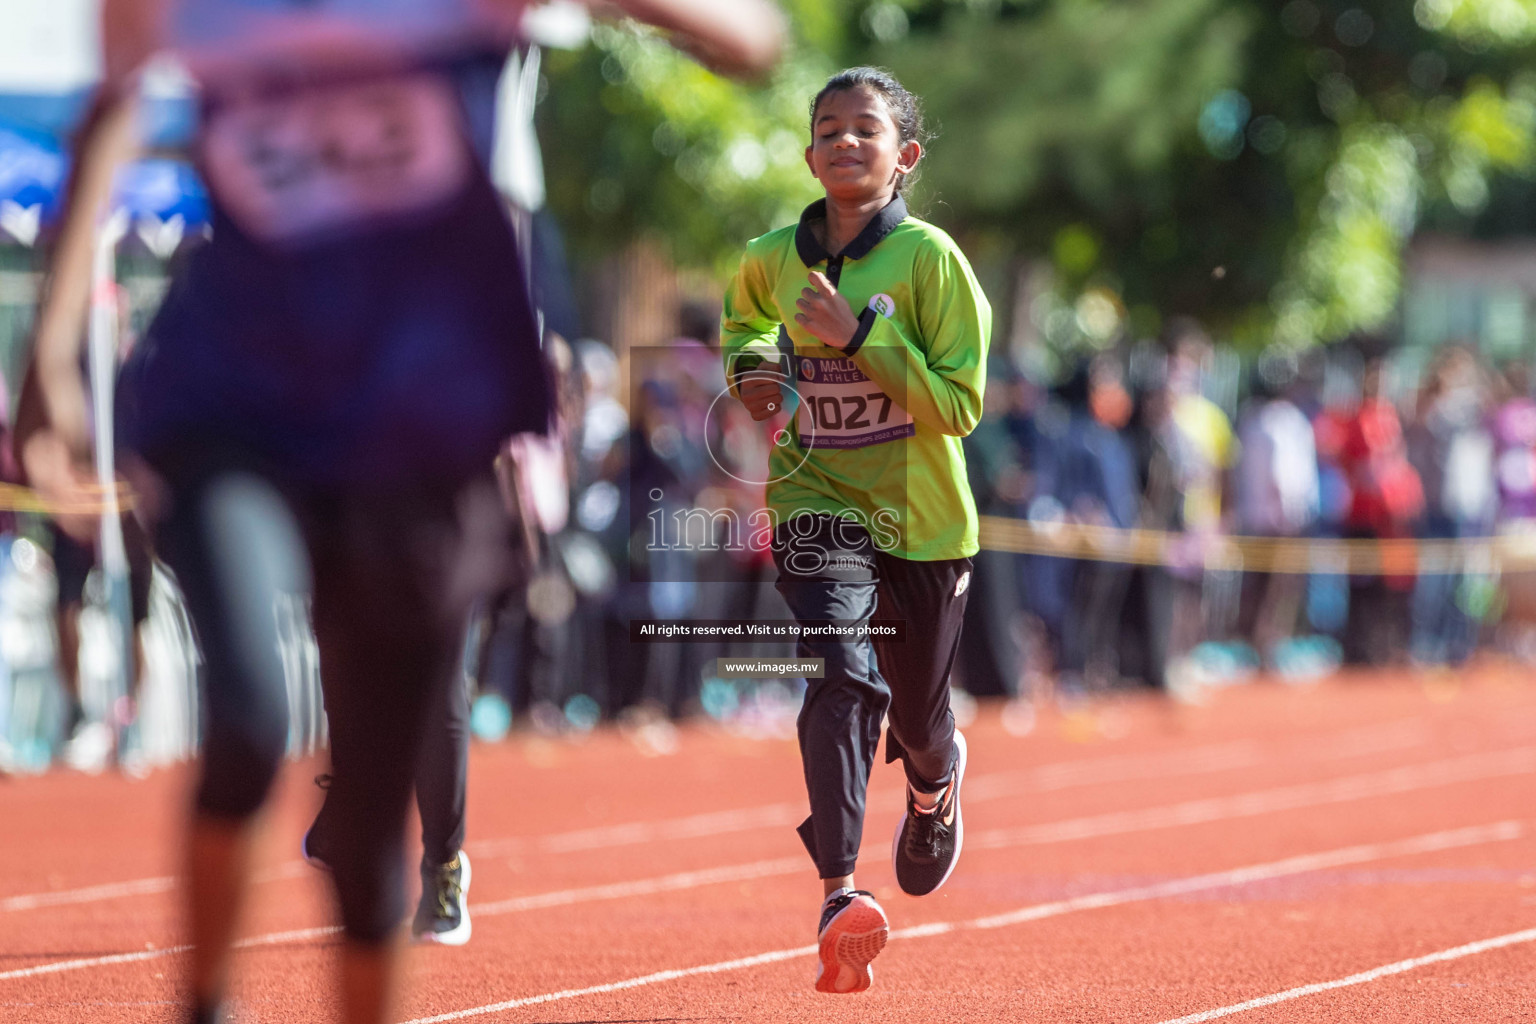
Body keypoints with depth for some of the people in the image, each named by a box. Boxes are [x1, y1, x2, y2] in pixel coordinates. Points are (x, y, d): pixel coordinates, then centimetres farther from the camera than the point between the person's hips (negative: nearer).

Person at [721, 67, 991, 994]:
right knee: (840, 677, -24)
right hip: (820, 505, 1)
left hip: (924, 520, -1)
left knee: (918, 718, 15)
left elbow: (962, 405, -16)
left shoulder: (929, 257, -12)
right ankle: (840, 900, -34)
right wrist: (752, 362, 4)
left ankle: (935, 787, 55)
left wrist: (861, 335, -24)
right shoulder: (772, 258, -1)